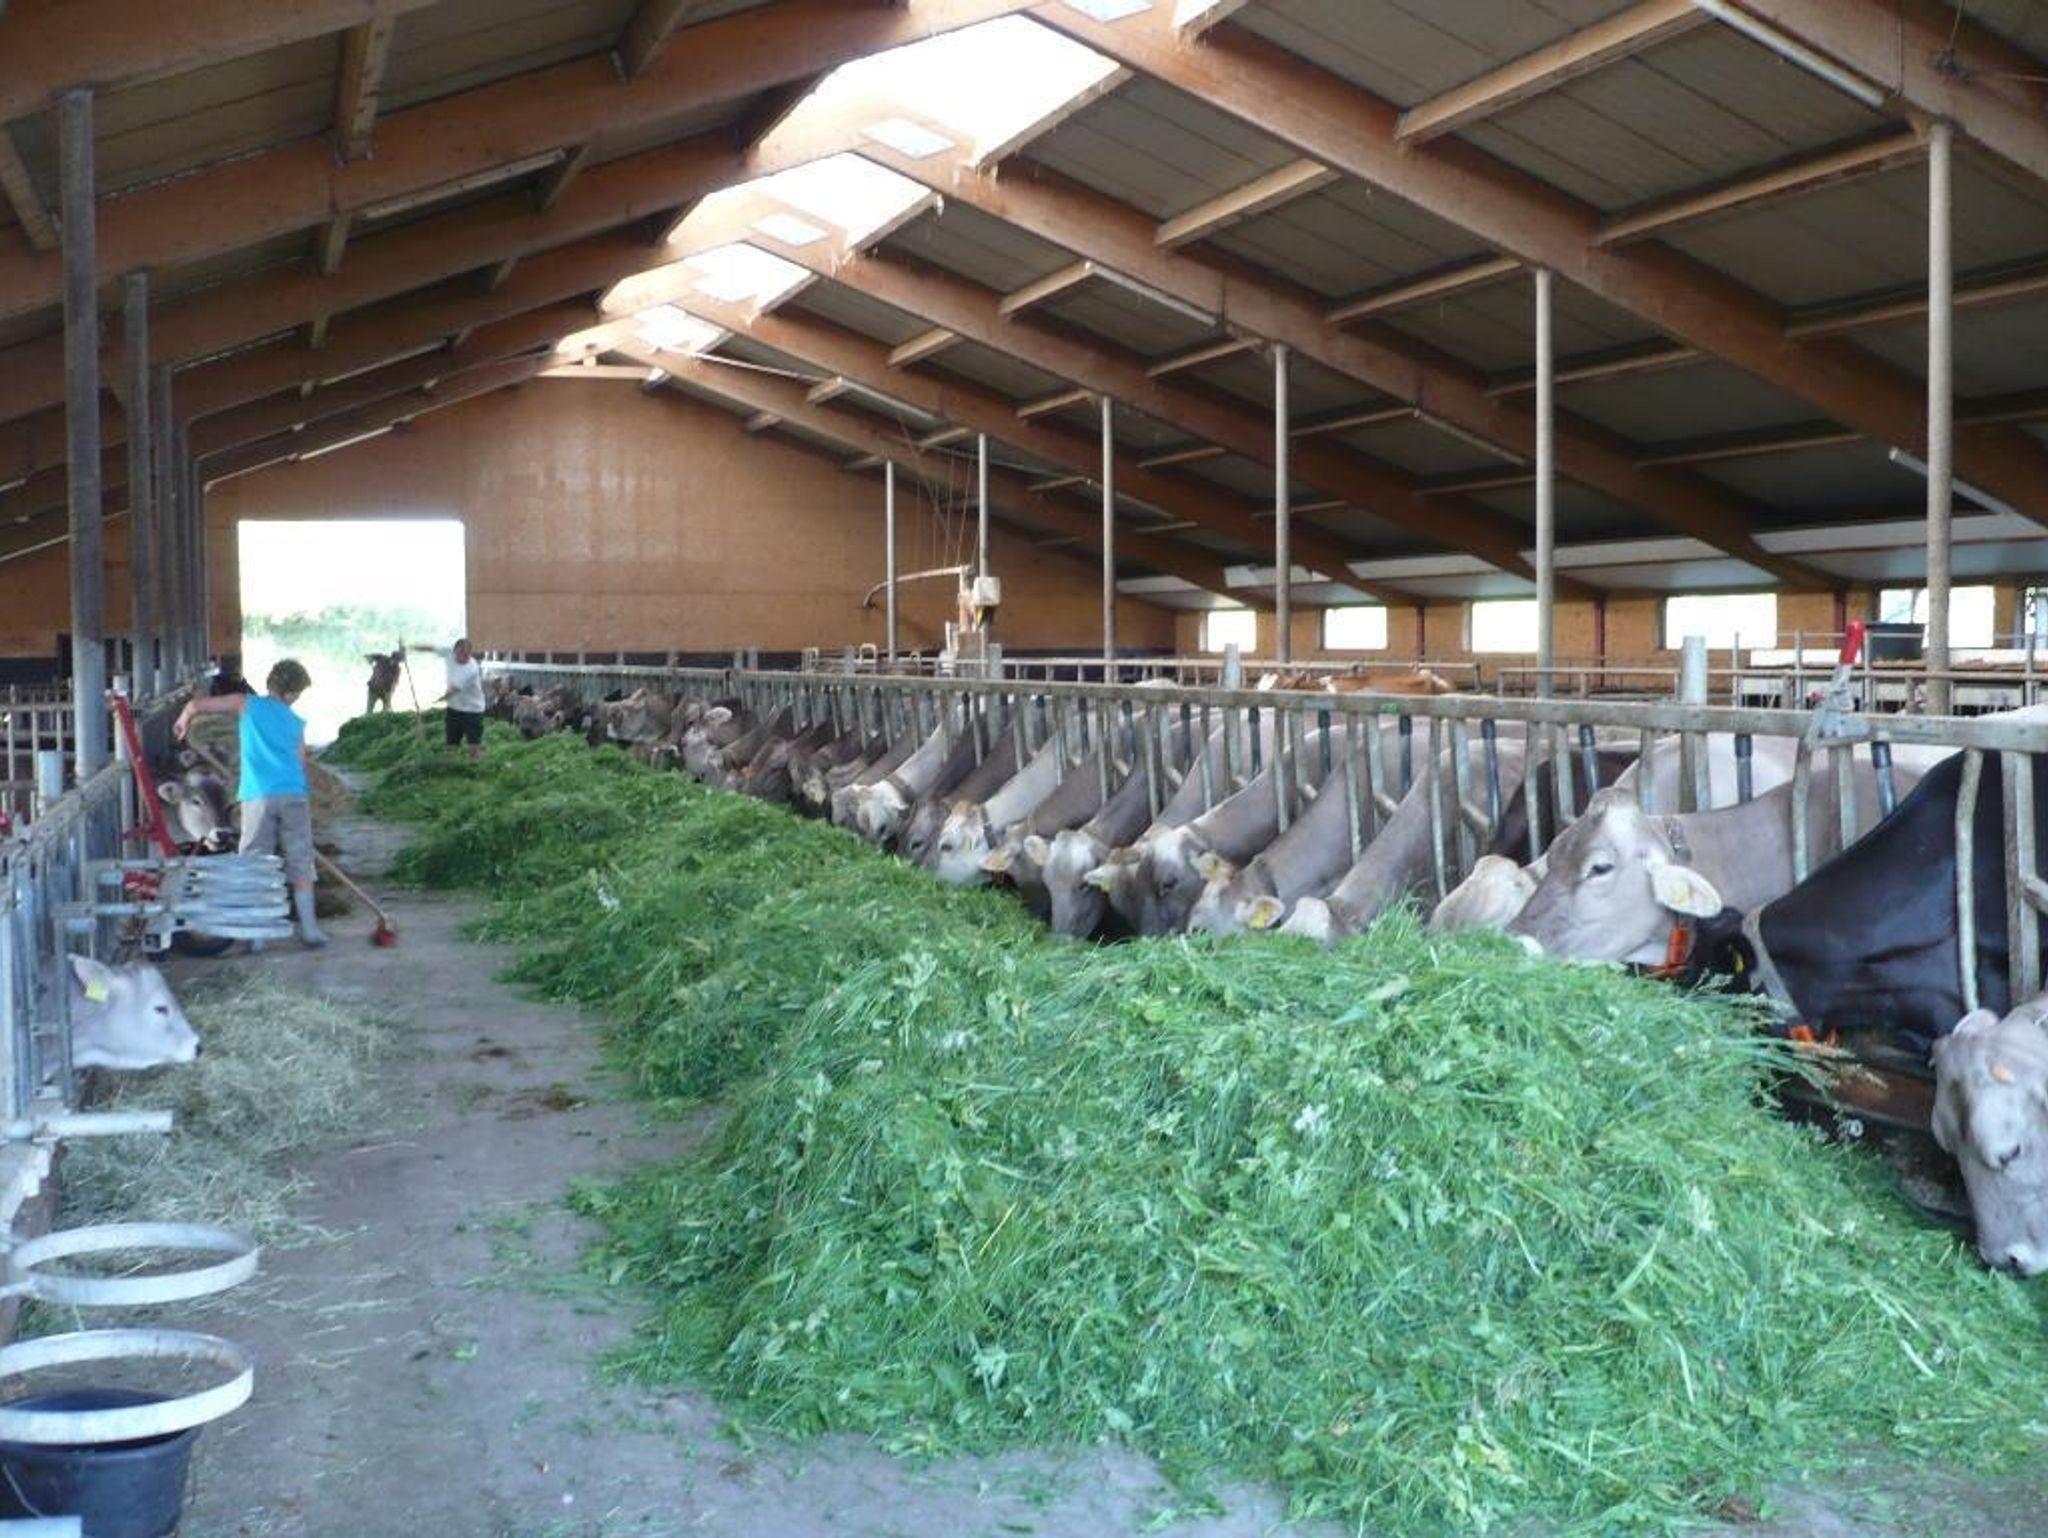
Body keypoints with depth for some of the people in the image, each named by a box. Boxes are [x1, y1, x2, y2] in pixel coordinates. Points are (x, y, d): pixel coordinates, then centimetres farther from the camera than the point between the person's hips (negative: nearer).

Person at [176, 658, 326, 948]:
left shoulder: (248, 705, 10)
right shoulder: (296, 723, 15)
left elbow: (196, 706, 7)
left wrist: (183, 721, 28)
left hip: (258, 796, -1)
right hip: (294, 796, 1)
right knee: (300, 864, 7)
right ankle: (308, 929, 9)